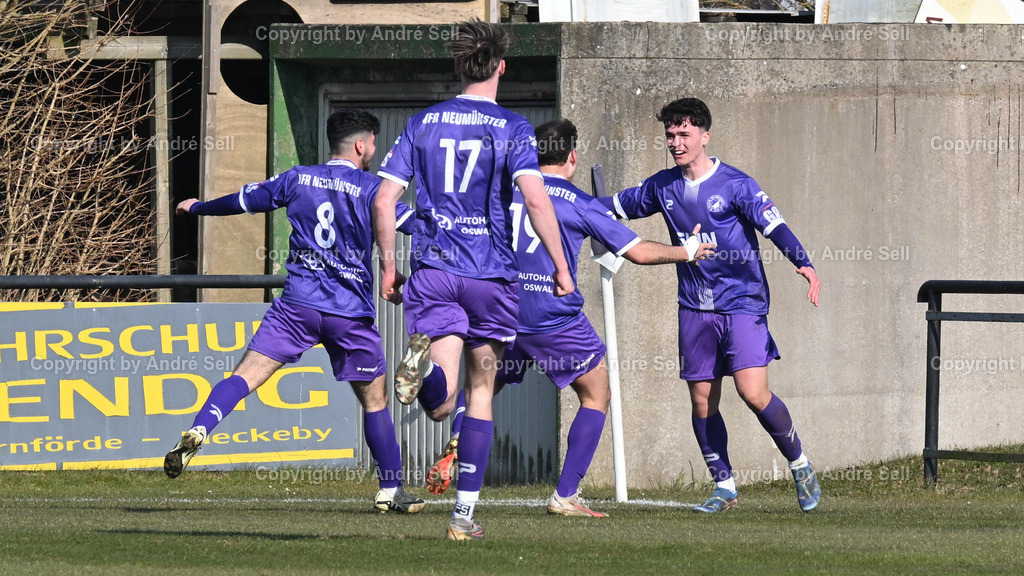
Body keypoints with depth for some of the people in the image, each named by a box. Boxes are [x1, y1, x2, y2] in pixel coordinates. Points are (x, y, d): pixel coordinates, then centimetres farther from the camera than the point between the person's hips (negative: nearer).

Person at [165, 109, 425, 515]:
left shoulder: (297, 180, 10)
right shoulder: (370, 189, 0)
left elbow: (244, 200, 21)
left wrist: (198, 207, 39)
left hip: (298, 303, 2)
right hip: (351, 313, -2)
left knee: (247, 374, -6)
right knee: (374, 400, 12)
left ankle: (198, 431, -30)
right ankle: (391, 490, 16)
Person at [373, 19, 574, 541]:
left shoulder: (423, 124, 7)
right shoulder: (511, 128, -2)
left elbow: (384, 199, 4)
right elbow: (535, 199, -14)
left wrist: (388, 265, 15)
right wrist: (560, 266, -7)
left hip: (433, 269, 1)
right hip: (492, 273, -1)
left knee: (440, 404, -5)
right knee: (480, 391, 13)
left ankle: (425, 360, -42)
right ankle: (465, 513, 10)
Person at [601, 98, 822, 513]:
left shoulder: (735, 185, -10)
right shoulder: (663, 188, 6)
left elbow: (774, 226, -18)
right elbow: (617, 206, 23)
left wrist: (804, 264, -32)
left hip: (742, 303, -5)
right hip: (695, 307, 5)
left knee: (753, 392, -16)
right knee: (702, 399, 3)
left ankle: (800, 466, 4)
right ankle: (724, 487, 16)